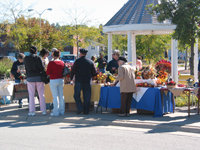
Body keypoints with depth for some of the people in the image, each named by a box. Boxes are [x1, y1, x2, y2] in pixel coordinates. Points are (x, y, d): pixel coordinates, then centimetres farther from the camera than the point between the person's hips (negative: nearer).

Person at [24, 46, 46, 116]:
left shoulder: (26, 58, -1)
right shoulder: (38, 58, -8)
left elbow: (26, 67, 6)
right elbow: (42, 68, -10)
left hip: (30, 78, 1)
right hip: (39, 77, -1)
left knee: (31, 95, 6)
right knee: (41, 94, 7)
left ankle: (32, 111, 4)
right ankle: (43, 110, 8)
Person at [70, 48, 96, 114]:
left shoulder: (77, 61, -3)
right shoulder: (90, 62, 4)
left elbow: (73, 71, -2)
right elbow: (94, 73, 8)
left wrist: (71, 79, 9)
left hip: (78, 81, -2)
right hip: (87, 82, 3)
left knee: (77, 95, 7)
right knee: (87, 96, 7)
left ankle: (80, 108, -7)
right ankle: (86, 111, 7)